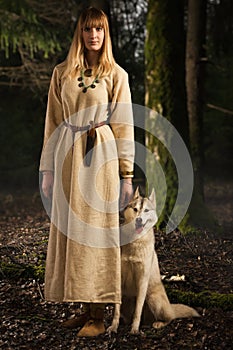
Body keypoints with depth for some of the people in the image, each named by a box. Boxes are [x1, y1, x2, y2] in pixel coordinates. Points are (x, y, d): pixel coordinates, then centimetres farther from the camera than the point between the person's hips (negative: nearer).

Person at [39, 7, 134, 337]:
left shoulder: (116, 75, 2)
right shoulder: (62, 73, 9)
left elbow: (124, 126, 1)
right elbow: (52, 123, 11)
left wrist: (127, 173, -3)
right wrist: (48, 168, 7)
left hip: (101, 156, -3)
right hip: (68, 155, 4)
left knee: (96, 231, -4)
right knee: (70, 230, 5)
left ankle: (98, 316, 1)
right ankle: (85, 308, 15)